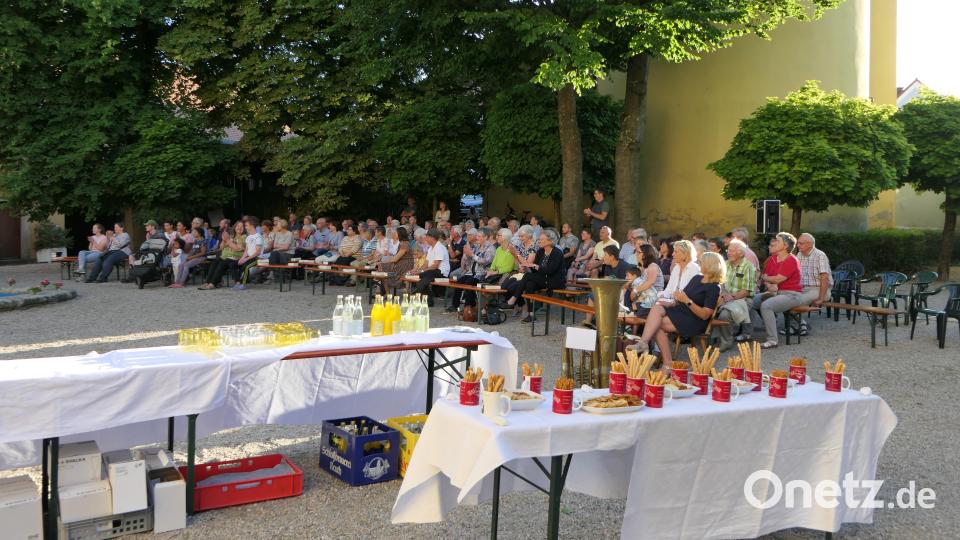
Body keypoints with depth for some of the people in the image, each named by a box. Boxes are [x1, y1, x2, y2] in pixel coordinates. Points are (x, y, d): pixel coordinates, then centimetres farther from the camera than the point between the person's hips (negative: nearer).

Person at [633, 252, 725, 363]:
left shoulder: (714, 288, -9)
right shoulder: (696, 278, 15)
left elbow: (705, 315, -16)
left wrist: (687, 301, -23)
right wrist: (671, 304, 0)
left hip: (695, 322, -7)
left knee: (657, 325, -25)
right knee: (656, 308, -22)